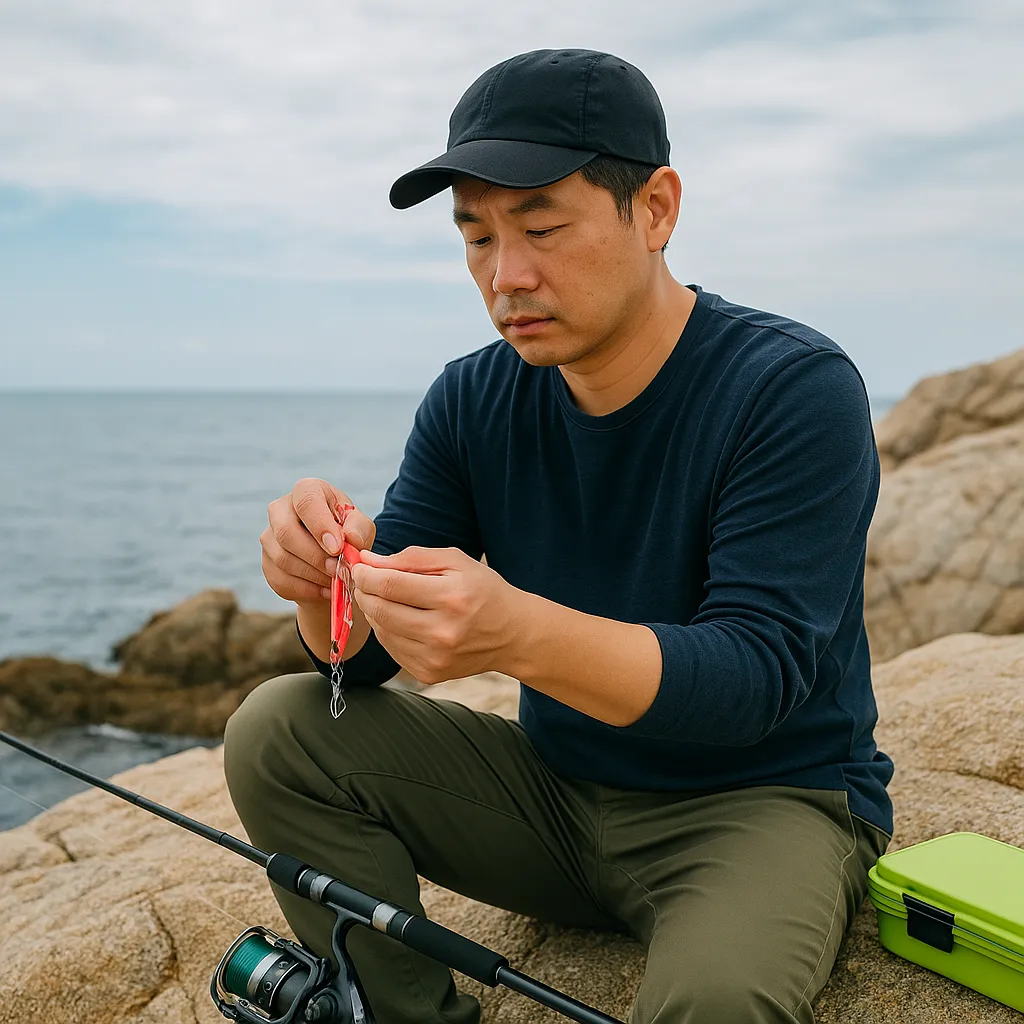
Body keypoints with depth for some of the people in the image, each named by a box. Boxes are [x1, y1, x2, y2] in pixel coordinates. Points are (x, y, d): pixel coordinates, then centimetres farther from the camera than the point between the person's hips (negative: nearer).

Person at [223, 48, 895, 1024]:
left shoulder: (795, 388, -17)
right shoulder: (472, 400, -2)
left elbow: (761, 671, -25)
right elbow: (366, 658, -3)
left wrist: (520, 633, -41)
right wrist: (329, 583, -27)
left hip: (766, 796, -5)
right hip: (558, 788, 5)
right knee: (278, 730, -9)